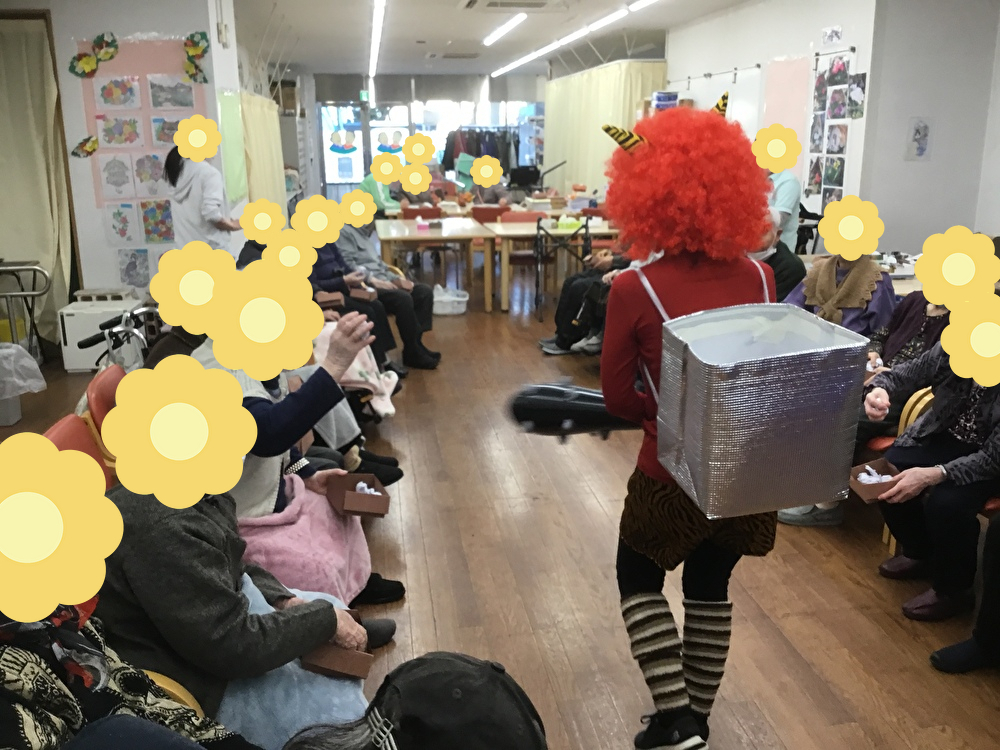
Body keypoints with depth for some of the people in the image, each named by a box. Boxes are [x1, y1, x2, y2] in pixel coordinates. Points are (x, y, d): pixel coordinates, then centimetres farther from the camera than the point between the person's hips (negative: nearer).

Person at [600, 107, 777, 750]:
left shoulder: (635, 290, -18)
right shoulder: (761, 277, -6)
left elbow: (618, 398, -9)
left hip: (674, 472, -4)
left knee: (639, 579, 22)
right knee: (711, 588, 23)